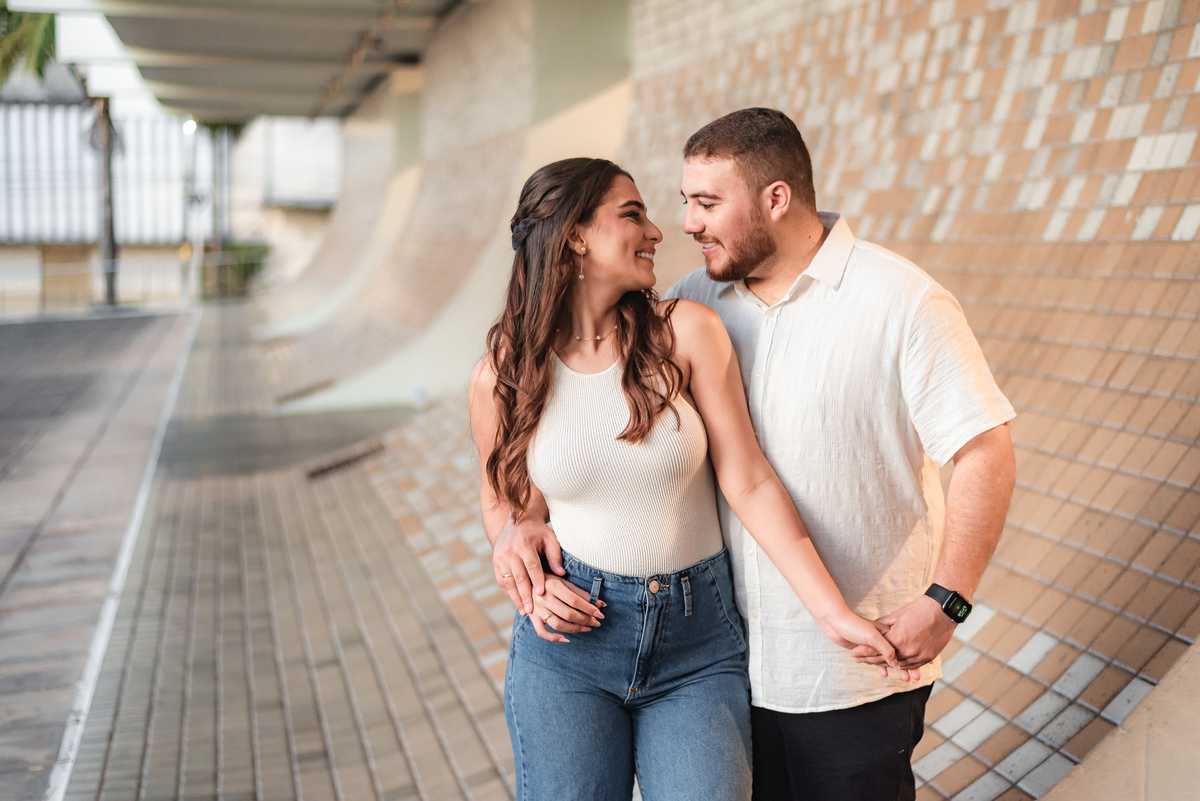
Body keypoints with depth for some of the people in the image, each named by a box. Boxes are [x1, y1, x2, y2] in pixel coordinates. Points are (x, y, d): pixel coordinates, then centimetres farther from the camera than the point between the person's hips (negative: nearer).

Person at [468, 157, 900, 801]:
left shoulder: (686, 332, -6)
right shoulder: (501, 377, -4)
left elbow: (749, 482, -7)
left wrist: (831, 611, -11)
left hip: (698, 647, 0)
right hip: (568, 634, 0)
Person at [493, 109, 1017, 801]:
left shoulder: (901, 301, -12)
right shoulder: (694, 304, 2)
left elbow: (986, 454, -13)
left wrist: (944, 603, -19)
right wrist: (528, 515, -9)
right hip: (731, 657, 5)